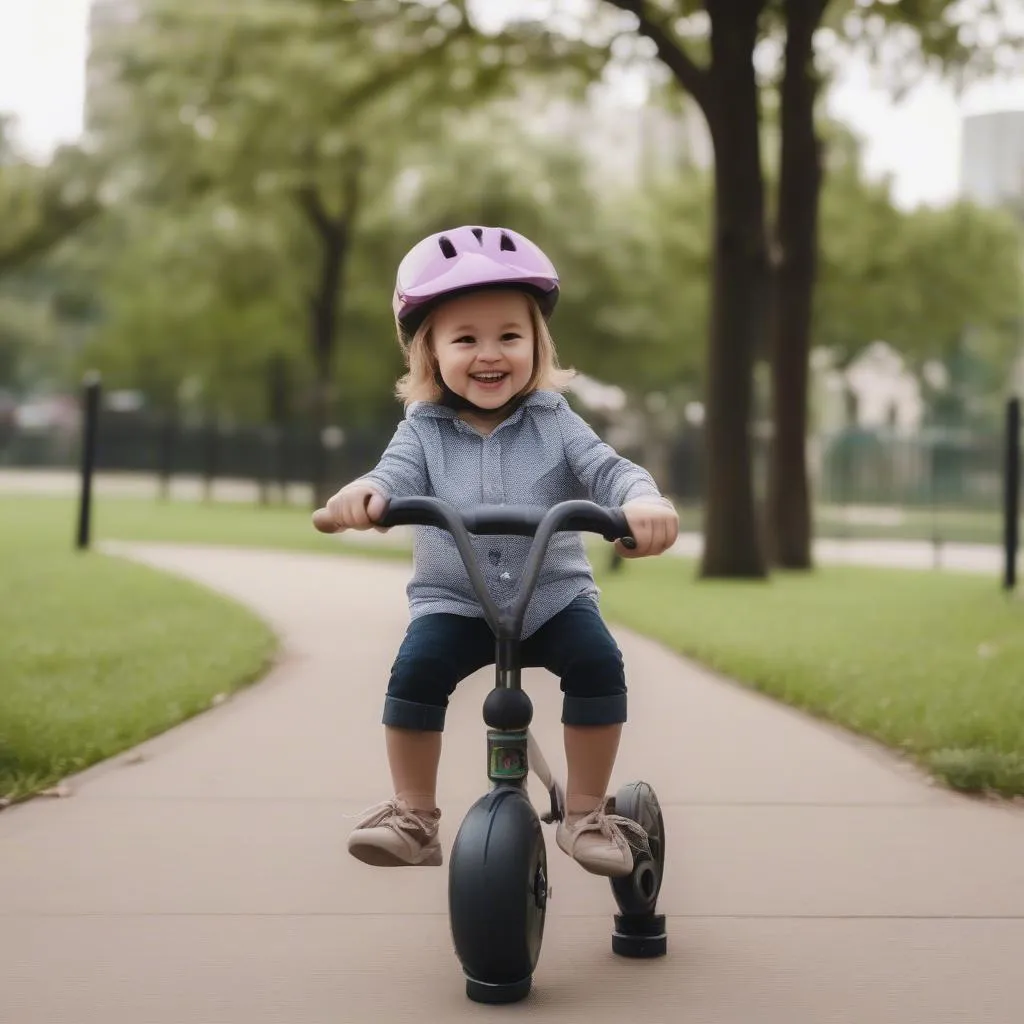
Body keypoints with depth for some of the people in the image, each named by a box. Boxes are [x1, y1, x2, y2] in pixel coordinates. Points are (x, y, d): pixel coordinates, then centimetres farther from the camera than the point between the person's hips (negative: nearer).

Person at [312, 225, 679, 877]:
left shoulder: (554, 422, -1)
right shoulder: (424, 431, -1)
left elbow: (608, 469, -13)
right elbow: (397, 477, -18)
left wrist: (644, 501, -38)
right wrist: (362, 495, -44)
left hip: (554, 595, 0)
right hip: (452, 601, 0)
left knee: (598, 661, -25)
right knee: (416, 668, -26)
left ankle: (586, 812, -7)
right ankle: (414, 814, -9)